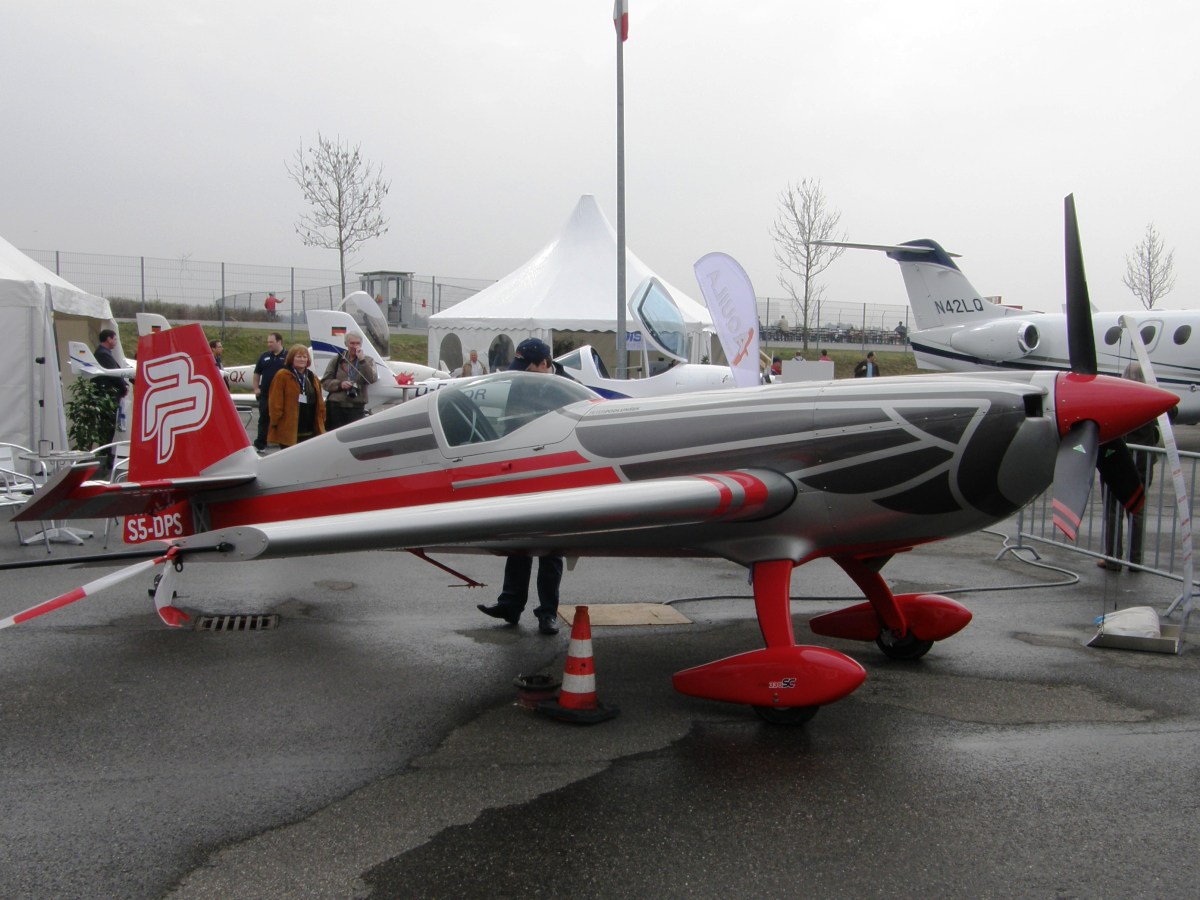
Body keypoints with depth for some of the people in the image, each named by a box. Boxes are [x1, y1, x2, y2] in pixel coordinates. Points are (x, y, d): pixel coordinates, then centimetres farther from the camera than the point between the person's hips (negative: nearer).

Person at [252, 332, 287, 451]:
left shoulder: (287, 357, -1)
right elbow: (257, 373, 16)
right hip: (265, 394, 3)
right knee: (264, 419, 6)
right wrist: (256, 388, 7)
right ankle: (260, 445, 10)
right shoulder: (264, 357, 11)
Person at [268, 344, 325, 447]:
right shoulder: (282, 376, -6)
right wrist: (276, 422, -14)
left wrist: (321, 422, 10)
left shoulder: (312, 378, 15)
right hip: (289, 430, -6)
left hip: (310, 431, 6)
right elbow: (276, 403, -10)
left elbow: (319, 403, 16)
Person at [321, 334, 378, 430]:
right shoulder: (337, 360, 10)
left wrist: (362, 360, -15)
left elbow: (372, 379, -9)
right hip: (336, 406, 1)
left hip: (356, 408, -1)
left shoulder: (368, 361, 9)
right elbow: (325, 382, 7)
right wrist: (340, 384, -11)